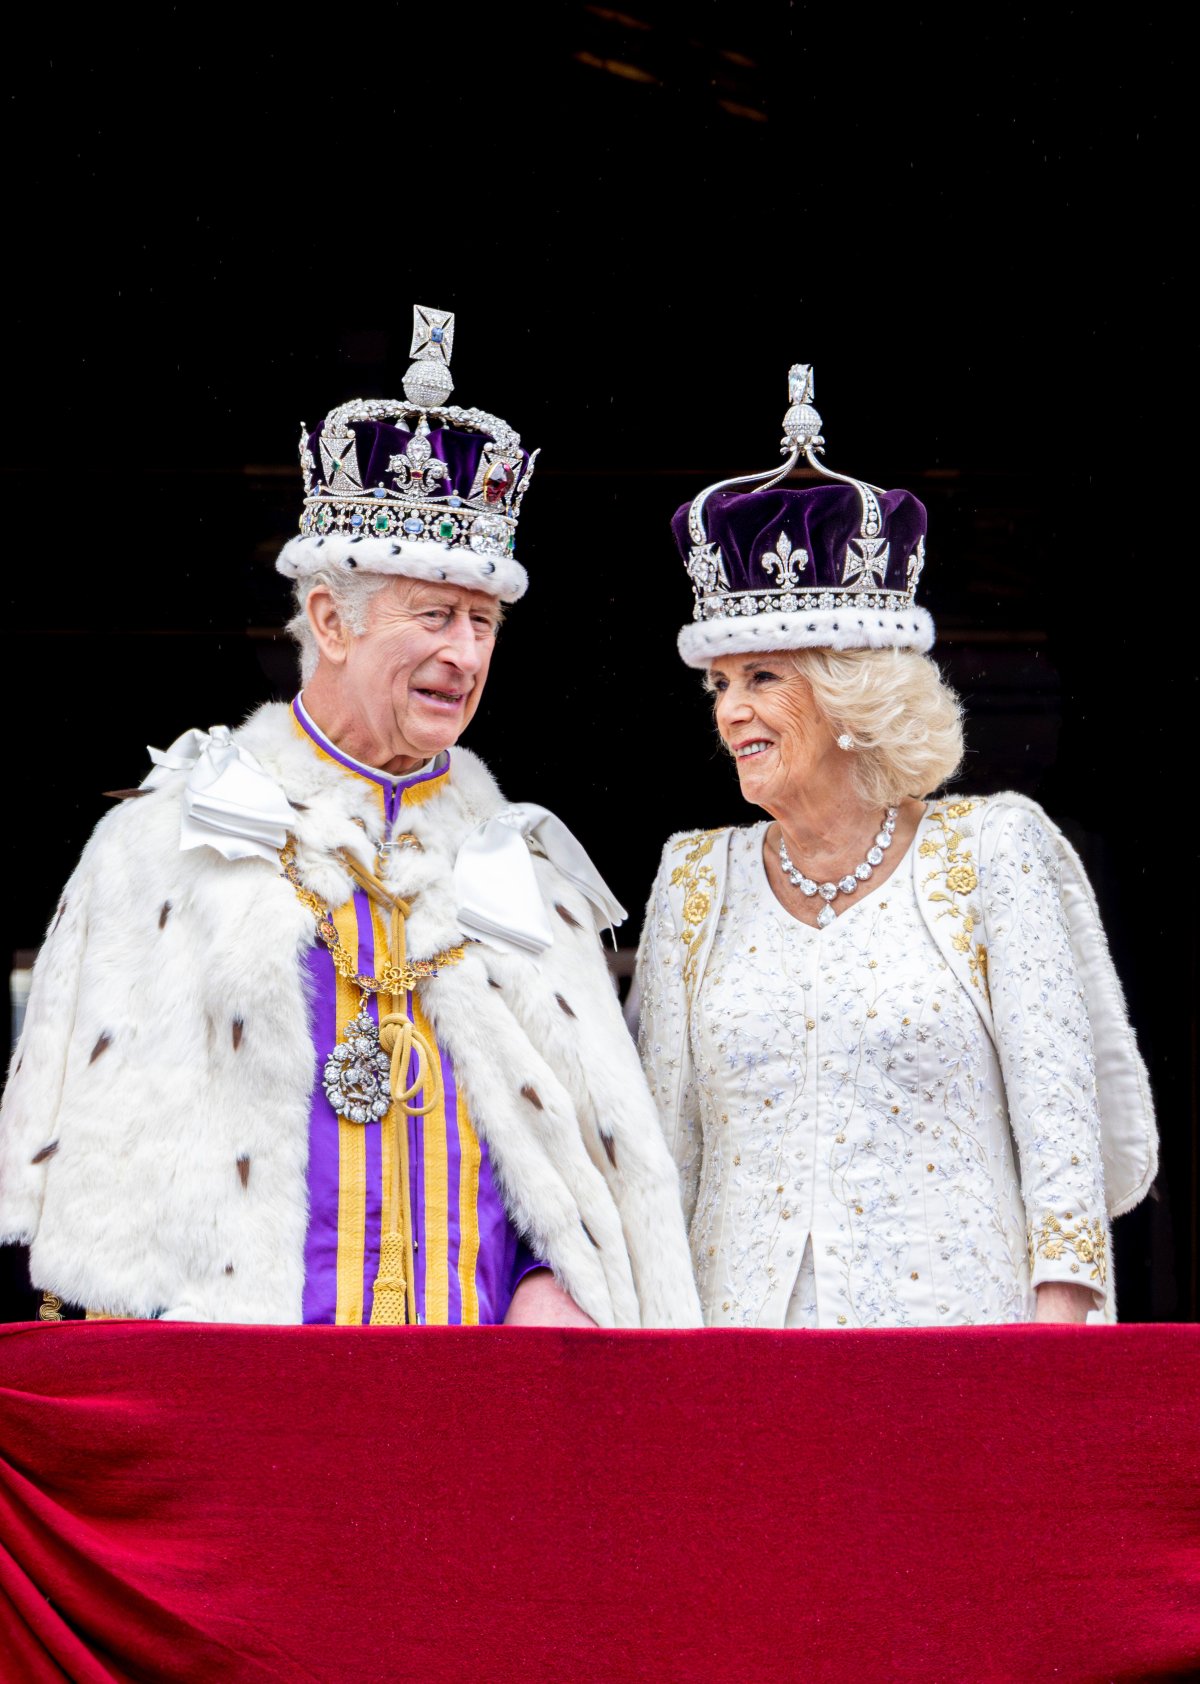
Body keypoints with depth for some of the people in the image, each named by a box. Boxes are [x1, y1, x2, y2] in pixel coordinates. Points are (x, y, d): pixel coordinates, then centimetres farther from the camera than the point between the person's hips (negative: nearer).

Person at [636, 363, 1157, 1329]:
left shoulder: (993, 851, 0)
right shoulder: (696, 879, 11)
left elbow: (1069, 1124, -3)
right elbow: (662, 1150, 13)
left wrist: (1056, 1372, -8)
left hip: (955, 1328, -3)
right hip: (740, 1343, 3)